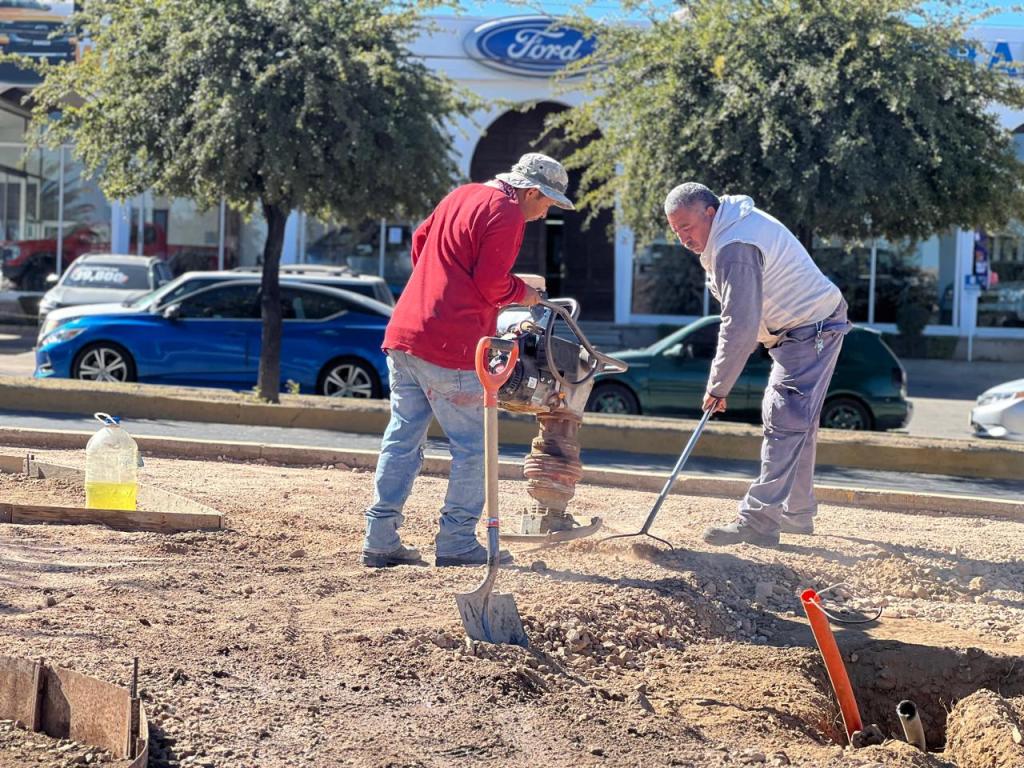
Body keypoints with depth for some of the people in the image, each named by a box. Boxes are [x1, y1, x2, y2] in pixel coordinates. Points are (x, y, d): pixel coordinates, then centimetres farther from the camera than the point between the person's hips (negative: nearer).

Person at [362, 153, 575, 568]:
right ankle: (457, 543, 5)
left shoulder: (463, 195, 18)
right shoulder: (507, 214, -9)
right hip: (451, 346, -9)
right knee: (472, 447, 3)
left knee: (402, 440, 11)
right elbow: (490, 284, -14)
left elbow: (420, 240, 26)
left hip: (404, 332, 9)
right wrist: (522, 292, 5)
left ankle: (380, 540, 11)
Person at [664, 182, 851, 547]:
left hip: (810, 333, -11)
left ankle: (758, 521, -19)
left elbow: (740, 328, -28)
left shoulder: (734, 249, -26)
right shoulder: (736, 223, 8)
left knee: (785, 424, -15)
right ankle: (796, 514, 26)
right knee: (794, 423, 17)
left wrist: (718, 387, -20)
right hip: (806, 329, 11)